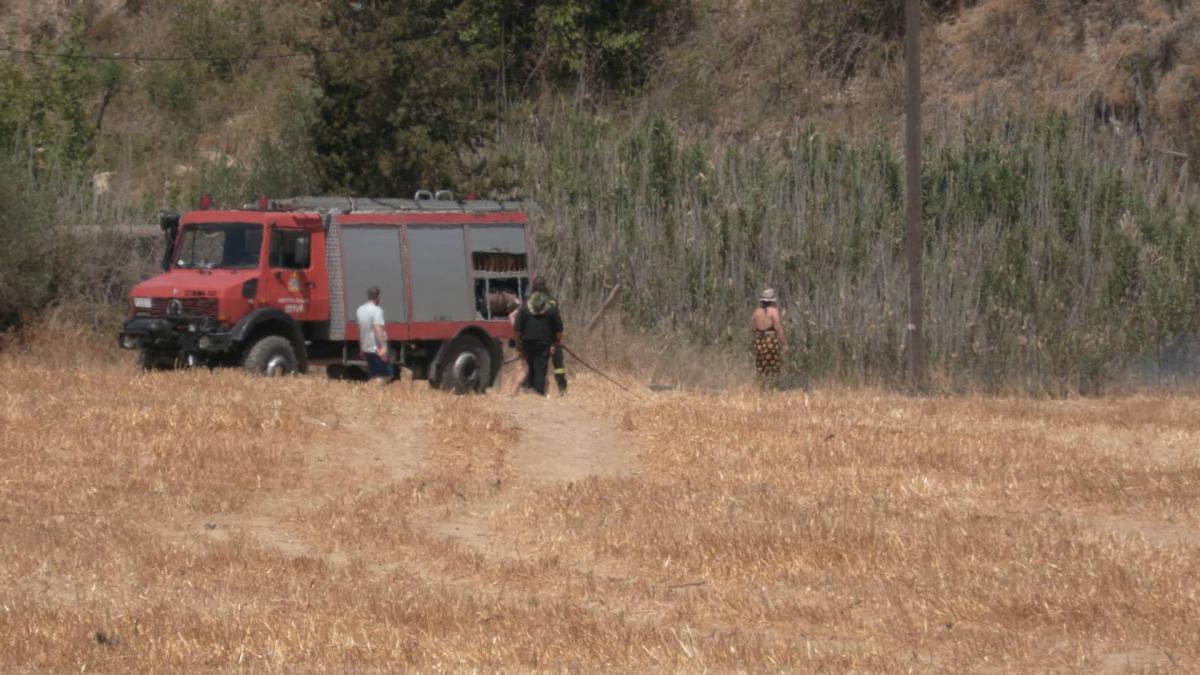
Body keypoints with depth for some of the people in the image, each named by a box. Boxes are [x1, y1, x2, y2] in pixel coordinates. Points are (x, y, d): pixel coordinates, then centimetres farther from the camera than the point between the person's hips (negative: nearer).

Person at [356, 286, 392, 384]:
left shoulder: (360, 310, 8)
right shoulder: (376, 310, -15)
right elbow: (378, 330, -23)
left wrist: (361, 348, 24)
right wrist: (383, 348, -25)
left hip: (366, 348, 8)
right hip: (377, 348, -8)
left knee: (373, 376, 12)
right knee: (385, 375, -3)